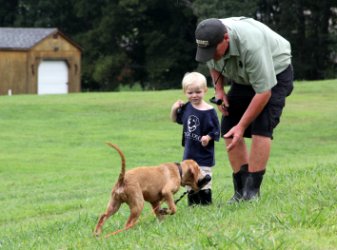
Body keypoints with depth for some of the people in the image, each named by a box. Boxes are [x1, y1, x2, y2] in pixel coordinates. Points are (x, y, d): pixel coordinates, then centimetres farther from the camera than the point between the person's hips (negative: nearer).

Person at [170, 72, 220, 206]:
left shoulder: (209, 111, -14)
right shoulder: (186, 108, 2)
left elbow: (216, 130, -10)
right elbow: (175, 119, 19)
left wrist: (208, 137, -28)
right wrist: (174, 109, 0)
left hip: (204, 155, -6)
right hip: (189, 153, 6)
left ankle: (206, 204, 5)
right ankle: (192, 204, 23)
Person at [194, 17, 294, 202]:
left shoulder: (250, 45, -41)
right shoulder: (209, 41, -20)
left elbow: (264, 91, -34)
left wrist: (242, 126, -31)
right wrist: (219, 90, -9)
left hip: (275, 73, -7)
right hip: (243, 78, 7)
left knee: (261, 128, -22)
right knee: (228, 129, -5)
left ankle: (252, 191, -19)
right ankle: (240, 191, -1)